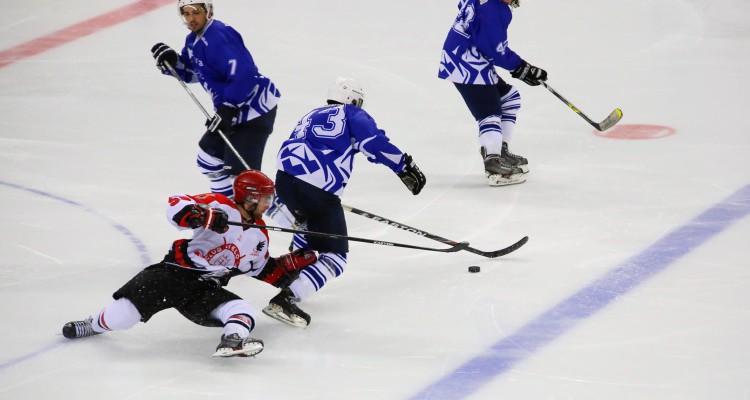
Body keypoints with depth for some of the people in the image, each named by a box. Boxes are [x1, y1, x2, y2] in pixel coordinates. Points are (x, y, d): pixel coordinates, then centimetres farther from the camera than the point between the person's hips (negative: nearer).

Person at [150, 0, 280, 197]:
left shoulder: (220, 36, -23)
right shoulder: (194, 39, 10)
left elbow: (243, 75, -29)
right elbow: (192, 73, 22)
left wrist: (228, 110, -30)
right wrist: (172, 62, 3)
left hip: (255, 107, -11)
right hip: (233, 110, 11)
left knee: (238, 169, -18)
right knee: (210, 153, 23)